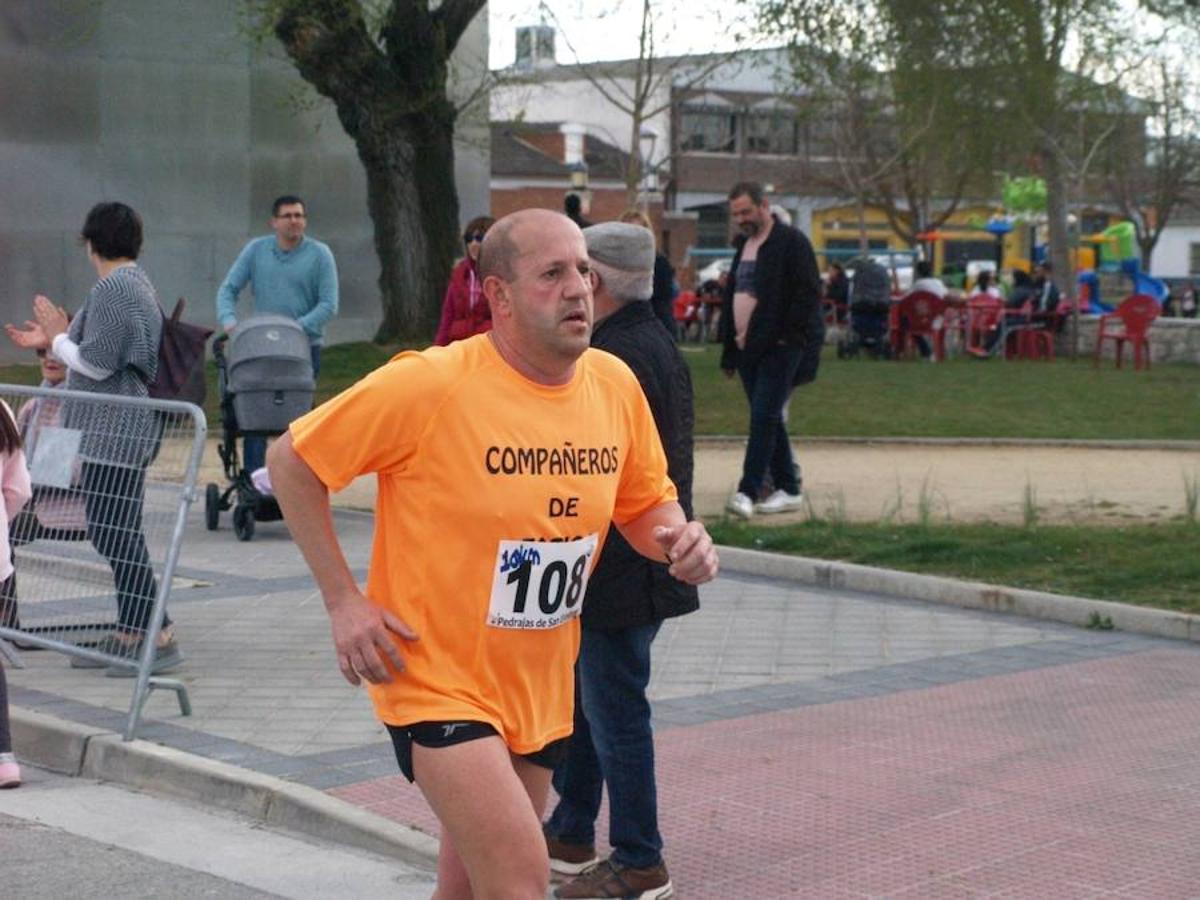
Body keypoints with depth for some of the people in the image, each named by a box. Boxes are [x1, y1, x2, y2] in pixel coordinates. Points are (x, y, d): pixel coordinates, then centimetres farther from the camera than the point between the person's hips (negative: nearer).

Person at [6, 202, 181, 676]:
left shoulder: (112, 288, -14)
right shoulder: (136, 283, 18)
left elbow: (97, 364, -17)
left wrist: (58, 338, -1)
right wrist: (53, 342, 24)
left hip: (113, 432, -11)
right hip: (117, 432, 11)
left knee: (114, 533, -9)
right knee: (114, 533, 13)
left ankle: (159, 638, -9)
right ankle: (131, 633, 17)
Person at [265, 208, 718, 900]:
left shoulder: (615, 384, -1)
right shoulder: (431, 384, -18)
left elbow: (645, 503, 14)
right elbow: (292, 460, -9)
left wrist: (678, 538, -10)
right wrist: (343, 599, -14)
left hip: (541, 690, 6)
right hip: (438, 679, -6)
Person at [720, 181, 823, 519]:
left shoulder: (791, 242, -8)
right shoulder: (744, 245, 18)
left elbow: (808, 295, -13)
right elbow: (732, 296, 21)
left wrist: (789, 337, -18)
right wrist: (730, 349, 17)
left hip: (780, 348, -8)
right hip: (749, 348, 8)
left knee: (764, 417, -13)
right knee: (768, 419, 10)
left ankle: (747, 492, -15)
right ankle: (788, 489, 17)